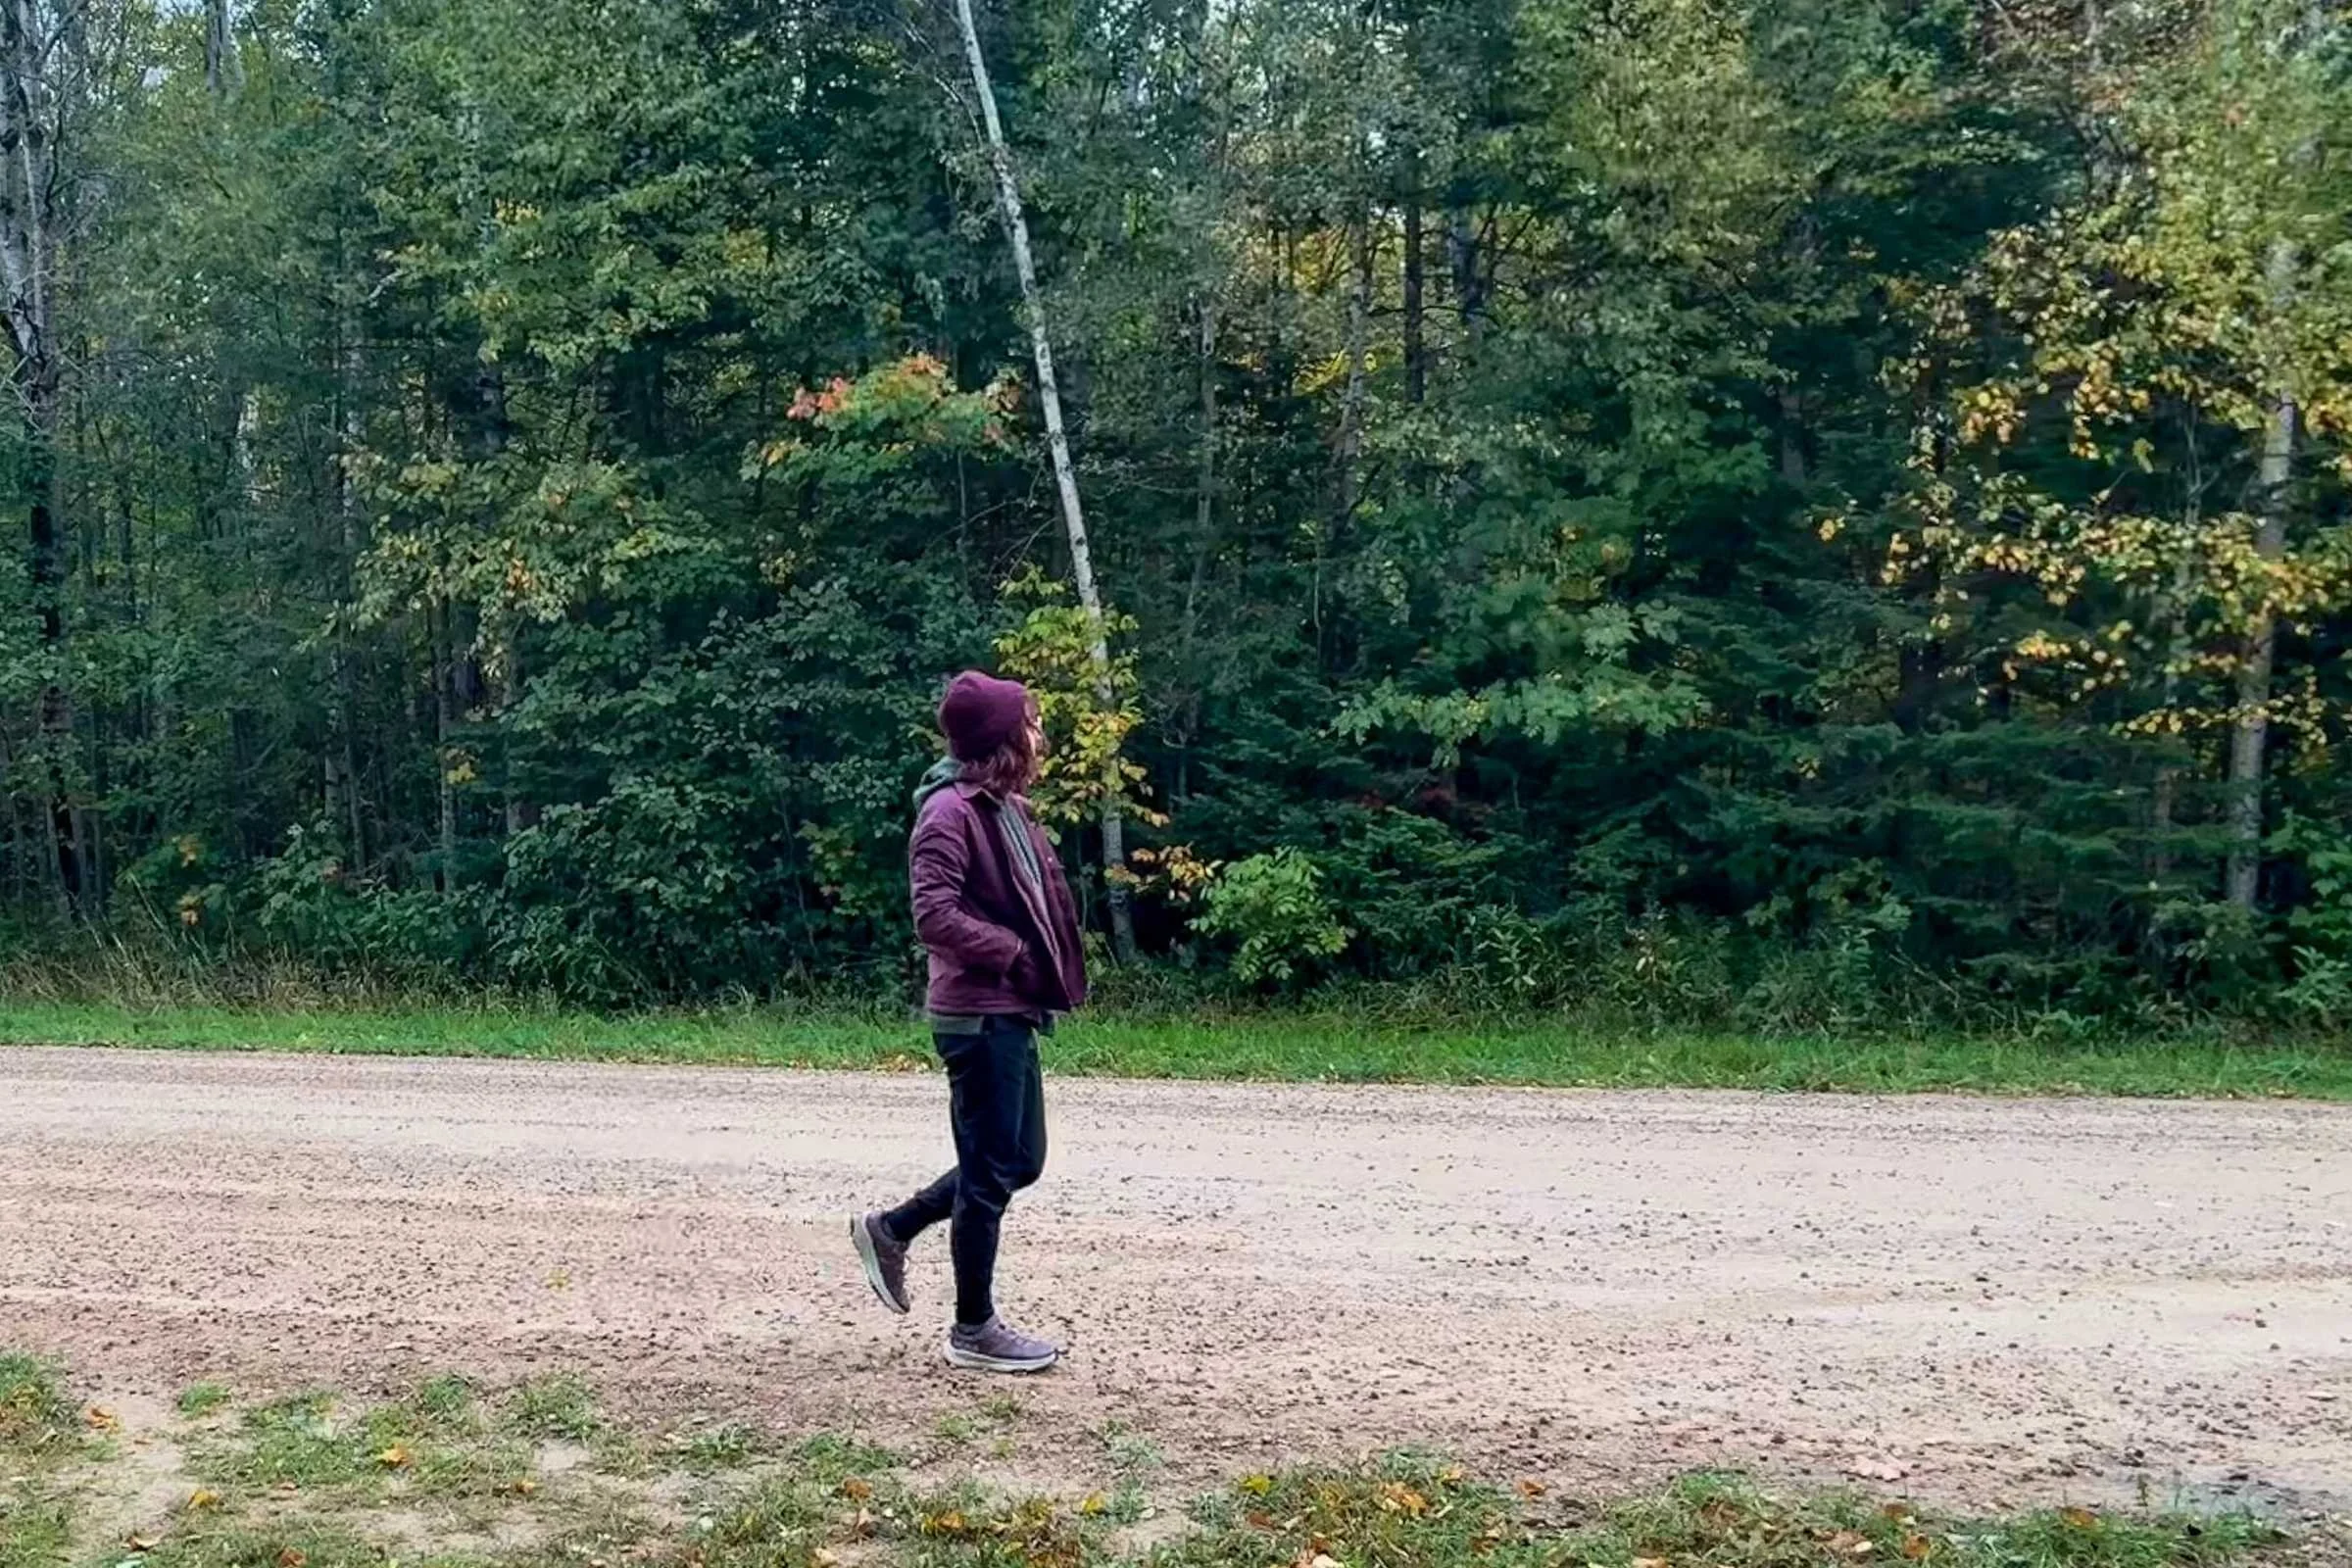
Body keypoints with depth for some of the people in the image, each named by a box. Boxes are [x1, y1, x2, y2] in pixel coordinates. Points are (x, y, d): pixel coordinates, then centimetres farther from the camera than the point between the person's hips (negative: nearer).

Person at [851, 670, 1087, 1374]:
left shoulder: (1007, 809, 13)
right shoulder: (950, 812, -16)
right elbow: (935, 917, -23)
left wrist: (1050, 973, 4)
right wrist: (1016, 953, -17)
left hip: (1012, 1015, 10)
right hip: (979, 1018, -10)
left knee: (1020, 1160, 17)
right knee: (991, 1170, 1)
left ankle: (890, 1230, 31)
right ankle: (974, 1329, 15)